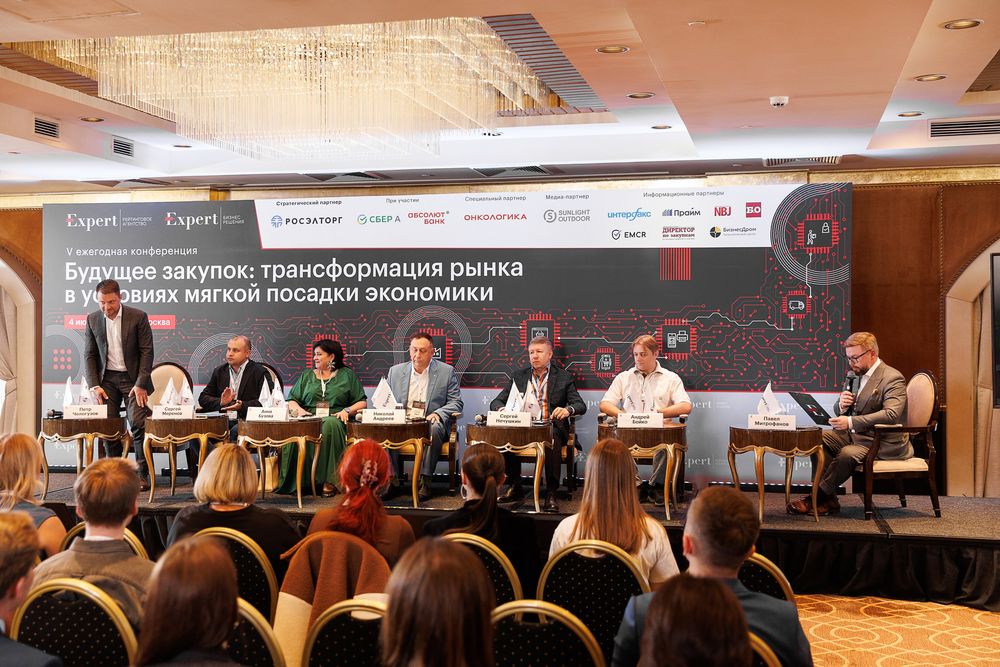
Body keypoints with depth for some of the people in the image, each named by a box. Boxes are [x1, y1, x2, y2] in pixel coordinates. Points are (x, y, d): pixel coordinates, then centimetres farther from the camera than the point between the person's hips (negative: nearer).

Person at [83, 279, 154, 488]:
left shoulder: (138, 317, -6)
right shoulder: (93, 319, 4)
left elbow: (147, 352, -6)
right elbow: (89, 355, 7)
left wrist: (141, 384, -12)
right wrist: (94, 385, -4)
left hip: (132, 378, -3)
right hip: (107, 379, 3)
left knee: (138, 424, -11)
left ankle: (144, 475, -4)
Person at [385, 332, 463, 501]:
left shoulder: (446, 372, 7)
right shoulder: (395, 371, 15)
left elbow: (456, 403, 4)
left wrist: (438, 414, -15)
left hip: (429, 423, -2)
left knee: (433, 430, -37)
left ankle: (424, 482, -33)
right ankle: (393, 481, -24)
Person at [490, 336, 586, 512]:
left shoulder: (563, 377, 13)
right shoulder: (519, 376, 19)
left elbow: (580, 405, 4)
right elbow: (496, 401, 14)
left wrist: (568, 410, -21)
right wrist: (500, 409, -12)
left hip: (552, 427, -2)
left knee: (552, 440, -38)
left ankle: (551, 493, -29)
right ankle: (515, 486, -12)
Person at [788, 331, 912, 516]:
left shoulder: (893, 379, -13)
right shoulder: (857, 375, 12)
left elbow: (891, 414, -28)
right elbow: (840, 412, 18)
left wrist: (851, 422, -34)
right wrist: (841, 405, -10)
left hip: (883, 443, -9)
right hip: (855, 435, 9)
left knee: (847, 454, -33)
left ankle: (817, 499, -16)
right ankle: (828, 500, -12)